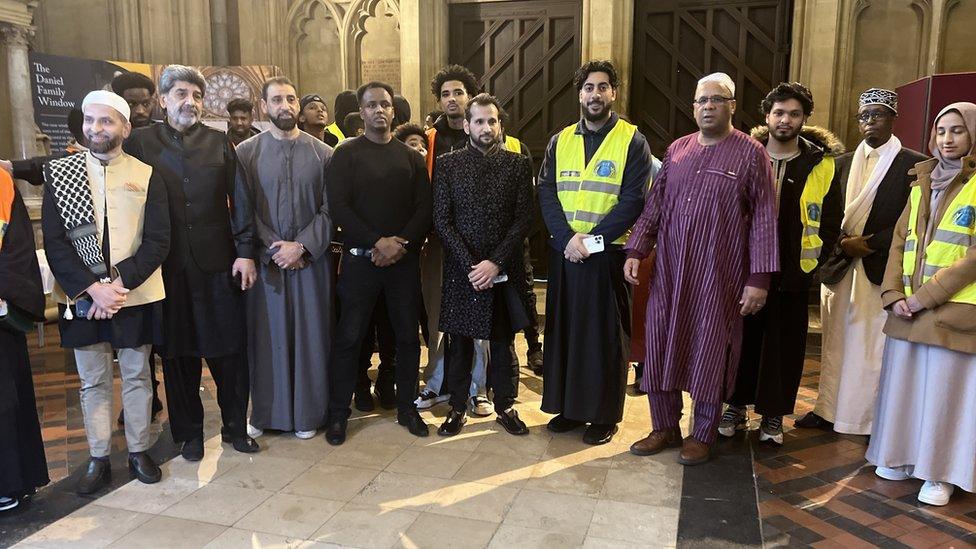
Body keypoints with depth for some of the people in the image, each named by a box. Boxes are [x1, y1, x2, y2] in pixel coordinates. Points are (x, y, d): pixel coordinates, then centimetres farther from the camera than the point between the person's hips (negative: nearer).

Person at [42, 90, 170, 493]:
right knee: (93, 381, 10)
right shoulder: (60, 173, 3)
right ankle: (98, 459, 22)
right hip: (82, 298, 1)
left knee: (136, 376, 11)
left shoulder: (146, 176, 1)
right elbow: (54, 242, -3)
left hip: (135, 295, 0)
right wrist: (92, 288, -14)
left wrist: (120, 283, -15)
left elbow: (157, 241, -4)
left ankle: (138, 452, 24)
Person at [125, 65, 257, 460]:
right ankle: (189, 433, 25)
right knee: (178, 355, 9)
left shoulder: (219, 142, 6)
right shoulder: (140, 142, 3)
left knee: (229, 349, 6)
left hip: (217, 262, 1)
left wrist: (245, 252, -3)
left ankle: (235, 426, 23)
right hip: (167, 267, 0)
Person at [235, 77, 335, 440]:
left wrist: (301, 246, -11)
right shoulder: (246, 152, 2)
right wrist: (272, 252, -9)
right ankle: (269, 411, 21)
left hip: (311, 259, 0)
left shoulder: (322, 153, 3)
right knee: (268, 335, 6)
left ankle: (308, 412, 18)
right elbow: (243, 213, -1)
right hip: (265, 260, 0)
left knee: (310, 334, 5)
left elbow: (330, 210, 0)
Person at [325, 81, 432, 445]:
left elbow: (424, 208, 4)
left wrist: (401, 245, -11)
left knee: (408, 335, 8)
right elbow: (339, 207, -8)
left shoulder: (411, 157, 10)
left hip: (404, 260, 3)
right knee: (349, 337, 1)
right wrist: (377, 242, -16)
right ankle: (338, 413, 14)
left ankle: (406, 407, 22)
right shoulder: (346, 154, 2)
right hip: (360, 259, -2)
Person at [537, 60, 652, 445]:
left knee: (605, 333, 3)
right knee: (563, 328, 9)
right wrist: (568, 238, -14)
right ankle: (569, 406, 23)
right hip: (564, 251, 4)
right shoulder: (560, 141, 10)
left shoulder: (632, 141, -1)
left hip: (608, 254, -4)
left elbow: (633, 200, -9)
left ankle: (605, 414, 16)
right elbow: (546, 193, 2)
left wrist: (592, 239, -16)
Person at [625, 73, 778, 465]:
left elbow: (764, 219, -6)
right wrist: (636, 250, 2)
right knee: (661, 345, 8)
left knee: (710, 352, 5)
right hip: (669, 270, 4)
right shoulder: (676, 150, 10)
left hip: (718, 275, -4)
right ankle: (665, 428, 24)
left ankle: (702, 435, 22)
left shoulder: (751, 153, -3)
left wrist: (758, 278, -11)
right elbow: (654, 206, 12)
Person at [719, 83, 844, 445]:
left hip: (792, 272, 0)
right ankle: (736, 406, 22)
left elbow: (830, 223, 1)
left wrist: (810, 265, -8)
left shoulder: (822, 165, 1)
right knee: (742, 337, 8)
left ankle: (773, 414, 21)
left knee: (784, 343, 7)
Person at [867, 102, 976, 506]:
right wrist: (894, 295, -2)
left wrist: (925, 295, -15)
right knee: (904, 382, 10)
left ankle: (940, 473, 13)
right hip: (908, 309, 5)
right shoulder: (921, 185, 14)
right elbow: (899, 242, 11)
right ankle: (903, 457, 24)